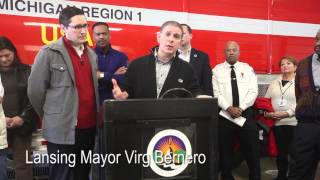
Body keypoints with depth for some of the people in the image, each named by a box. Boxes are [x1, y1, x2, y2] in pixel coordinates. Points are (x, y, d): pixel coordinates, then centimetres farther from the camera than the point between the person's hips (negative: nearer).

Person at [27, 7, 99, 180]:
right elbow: (35, 90, -6)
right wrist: (51, 116, 3)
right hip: (62, 130, -6)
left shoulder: (91, 54, 11)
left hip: (89, 127, 6)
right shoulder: (49, 53, -8)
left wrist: (94, 117, 13)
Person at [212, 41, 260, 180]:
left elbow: (253, 91, -1)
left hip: (246, 114, 1)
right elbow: (216, 93, -5)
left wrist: (241, 108, -13)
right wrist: (229, 108, -16)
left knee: (252, 150, 6)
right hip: (224, 115, -1)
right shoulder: (217, 70, 3)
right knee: (225, 151, 9)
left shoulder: (248, 68, 8)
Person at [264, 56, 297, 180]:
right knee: (280, 151, 13)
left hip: (293, 122, -4)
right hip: (276, 122, 4)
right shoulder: (274, 84, 14)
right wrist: (266, 112, -6)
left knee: (294, 152, 1)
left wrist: (287, 113, -21)